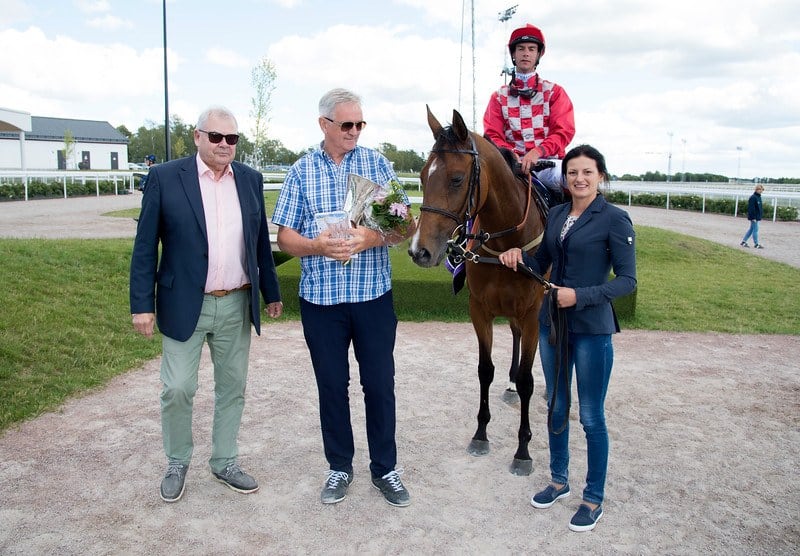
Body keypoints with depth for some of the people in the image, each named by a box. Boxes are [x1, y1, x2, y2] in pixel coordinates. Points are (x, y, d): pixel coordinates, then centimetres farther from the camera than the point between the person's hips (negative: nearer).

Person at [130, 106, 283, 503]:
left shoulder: (250, 179, 5)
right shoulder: (165, 178, -6)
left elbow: (261, 241, 10)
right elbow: (145, 246, -5)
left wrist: (271, 292, 11)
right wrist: (142, 304, -9)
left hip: (237, 306, 4)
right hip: (185, 305, -3)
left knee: (232, 389, 12)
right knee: (178, 389, 1)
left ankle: (224, 464, 30)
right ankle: (177, 464, 26)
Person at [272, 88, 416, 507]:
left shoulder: (378, 164, 2)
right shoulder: (301, 171, 3)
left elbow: (408, 225, 0)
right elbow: (285, 237, 2)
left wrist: (375, 237, -20)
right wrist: (317, 245, -19)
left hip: (373, 295, 0)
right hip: (320, 298, 1)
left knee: (380, 385, 6)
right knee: (331, 386, 11)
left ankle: (385, 468, 24)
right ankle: (340, 467, 29)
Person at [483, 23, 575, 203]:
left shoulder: (554, 92, 13)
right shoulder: (499, 97, 17)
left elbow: (564, 131, 0)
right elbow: (493, 135, 8)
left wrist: (538, 151, -20)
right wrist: (509, 153, -16)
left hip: (547, 163, -1)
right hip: (513, 164, 1)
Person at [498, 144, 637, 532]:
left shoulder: (614, 219, -11)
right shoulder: (556, 215, 7)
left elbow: (628, 280, -13)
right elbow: (540, 265, 12)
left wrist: (580, 295, -24)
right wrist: (518, 256, -9)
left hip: (591, 329, -6)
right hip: (552, 324, 6)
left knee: (591, 417, 6)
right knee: (555, 405, 18)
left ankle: (594, 499, 24)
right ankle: (559, 480, 38)